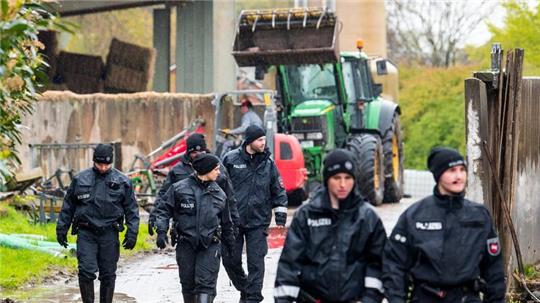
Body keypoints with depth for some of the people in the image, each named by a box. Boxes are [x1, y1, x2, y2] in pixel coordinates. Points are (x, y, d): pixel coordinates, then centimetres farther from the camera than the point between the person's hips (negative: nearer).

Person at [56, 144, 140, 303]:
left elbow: (131, 210, 5)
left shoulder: (122, 181, 2)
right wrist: (61, 229, 9)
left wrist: (132, 233, -3)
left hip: (109, 234, 0)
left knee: (108, 275, 6)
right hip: (86, 233, 0)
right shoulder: (80, 179, 4)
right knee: (86, 271, -10)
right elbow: (68, 206, 12)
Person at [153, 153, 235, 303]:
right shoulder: (180, 188, -2)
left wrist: (229, 242, 27)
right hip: (186, 245, 0)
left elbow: (226, 222, 19)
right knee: (188, 283, 9)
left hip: (210, 245, 1)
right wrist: (161, 231, -11)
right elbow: (164, 210, 2)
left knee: (206, 283, -11)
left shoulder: (219, 193, 8)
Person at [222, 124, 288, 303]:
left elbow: (279, 192, 10)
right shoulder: (231, 159, -2)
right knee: (232, 260, 7)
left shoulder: (268, 163, 4)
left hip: (258, 221, 0)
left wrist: (280, 219, 5)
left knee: (256, 263, -3)